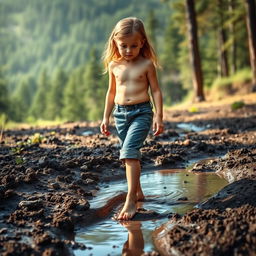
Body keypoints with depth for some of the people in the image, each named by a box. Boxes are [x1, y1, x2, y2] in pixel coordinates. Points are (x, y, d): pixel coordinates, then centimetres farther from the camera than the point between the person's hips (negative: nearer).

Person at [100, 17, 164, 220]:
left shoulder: (147, 64, -4)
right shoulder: (114, 65, 6)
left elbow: (156, 91, -1)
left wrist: (159, 116, -8)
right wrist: (106, 117, 15)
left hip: (141, 112, -5)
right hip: (121, 113, 5)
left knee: (129, 152, -18)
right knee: (131, 155, 14)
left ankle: (130, 201, -16)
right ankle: (138, 192, 31)